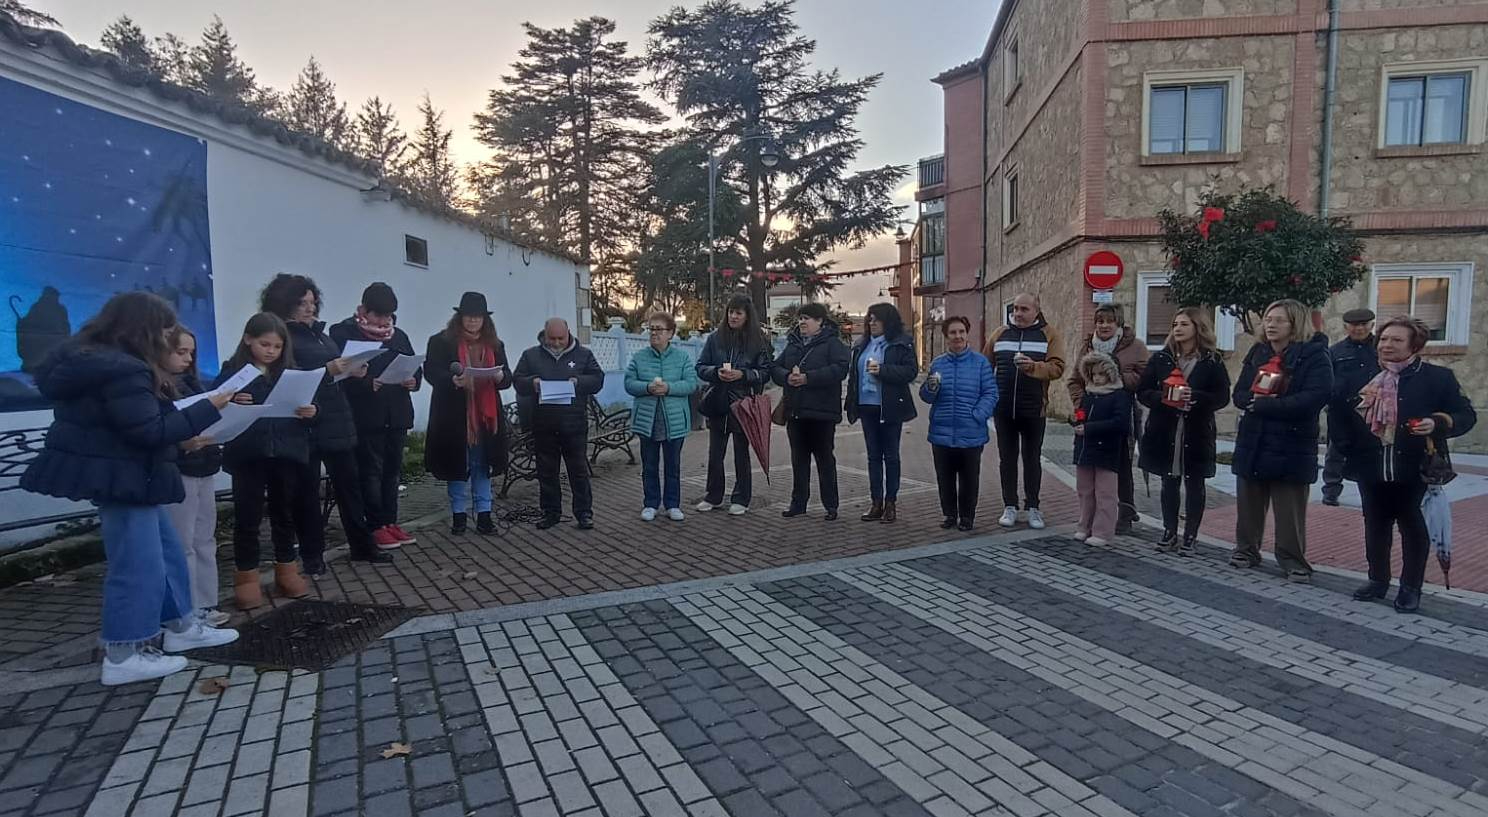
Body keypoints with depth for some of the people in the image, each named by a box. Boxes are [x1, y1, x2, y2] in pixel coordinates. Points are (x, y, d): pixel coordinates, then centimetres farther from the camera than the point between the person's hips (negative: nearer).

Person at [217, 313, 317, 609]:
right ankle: (247, 577, 16)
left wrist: (311, 412, -13)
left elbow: (307, 407, 8)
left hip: (286, 454, 3)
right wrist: (231, 406, -24)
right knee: (247, 517, 5)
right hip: (248, 455, -2)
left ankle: (287, 571, 25)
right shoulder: (232, 372, -1)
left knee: (284, 514, 13)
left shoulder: (291, 373, 7)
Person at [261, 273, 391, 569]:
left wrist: (351, 371, 2)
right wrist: (328, 371, -26)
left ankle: (362, 545, 18)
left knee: (349, 482, 10)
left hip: (337, 420, 7)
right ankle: (312, 554, 15)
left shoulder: (319, 332, 15)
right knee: (307, 490, 4)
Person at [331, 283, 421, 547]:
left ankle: (390, 522, 20)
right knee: (371, 472, 0)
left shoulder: (398, 336, 14)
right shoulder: (343, 333, -3)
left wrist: (414, 380, -5)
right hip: (365, 416, -5)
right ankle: (376, 526, 8)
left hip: (397, 415, 6)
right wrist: (367, 384, -24)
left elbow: (415, 366, 17)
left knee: (392, 471, 11)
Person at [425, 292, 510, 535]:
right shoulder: (441, 341, -1)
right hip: (454, 417, -3)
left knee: (482, 465, 9)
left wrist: (500, 376, -17)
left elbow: (507, 377, 7)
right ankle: (459, 513, 17)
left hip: (485, 416, 3)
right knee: (457, 465, 6)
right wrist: (452, 380, -27)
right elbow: (432, 371, -8)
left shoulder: (494, 344, 10)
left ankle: (484, 513, 15)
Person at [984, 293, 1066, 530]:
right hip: (1003, 409, 2)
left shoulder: (1049, 335, 0)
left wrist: (1033, 366, -28)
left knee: (1032, 459, 10)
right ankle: (1010, 507, 19)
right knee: (1007, 459, 9)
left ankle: (1033, 508, 20)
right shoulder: (1000, 334, 7)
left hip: (1034, 410, -2)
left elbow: (1057, 367, -11)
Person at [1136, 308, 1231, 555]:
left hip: (1197, 434, -2)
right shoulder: (1161, 358, 4)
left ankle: (1190, 537, 16)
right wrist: (1163, 398, -17)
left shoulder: (1212, 361, -1)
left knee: (1194, 484, 7)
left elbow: (1222, 397, -6)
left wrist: (1194, 397, -22)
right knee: (1169, 483, 10)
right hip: (1164, 432, 2)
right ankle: (1169, 532, 21)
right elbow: (1142, 392, 2)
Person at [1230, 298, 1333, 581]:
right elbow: (1239, 394, 7)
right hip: (1252, 442, 5)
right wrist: (1254, 399, -16)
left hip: (1290, 445, -5)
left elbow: (1313, 398, -20)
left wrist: (1262, 404, -17)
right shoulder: (1257, 353, 10)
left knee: (1290, 510, 2)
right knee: (1248, 502, 13)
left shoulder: (1314, 355, -7)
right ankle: (1246, 549, 27)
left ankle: (1293, 560, 15)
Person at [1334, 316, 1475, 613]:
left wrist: (1438, 423, -21)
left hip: (1415, 471, -3)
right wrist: (1345, 445, 5)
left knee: (1414, 528, 5)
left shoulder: (1437, 377, -2)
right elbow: (1339, 411, 18)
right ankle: (1377, 580, 26)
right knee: (1375, 526, 12)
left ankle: (1411, 588, 16)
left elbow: (1466, 415, -1)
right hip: (1371, 470, 3)